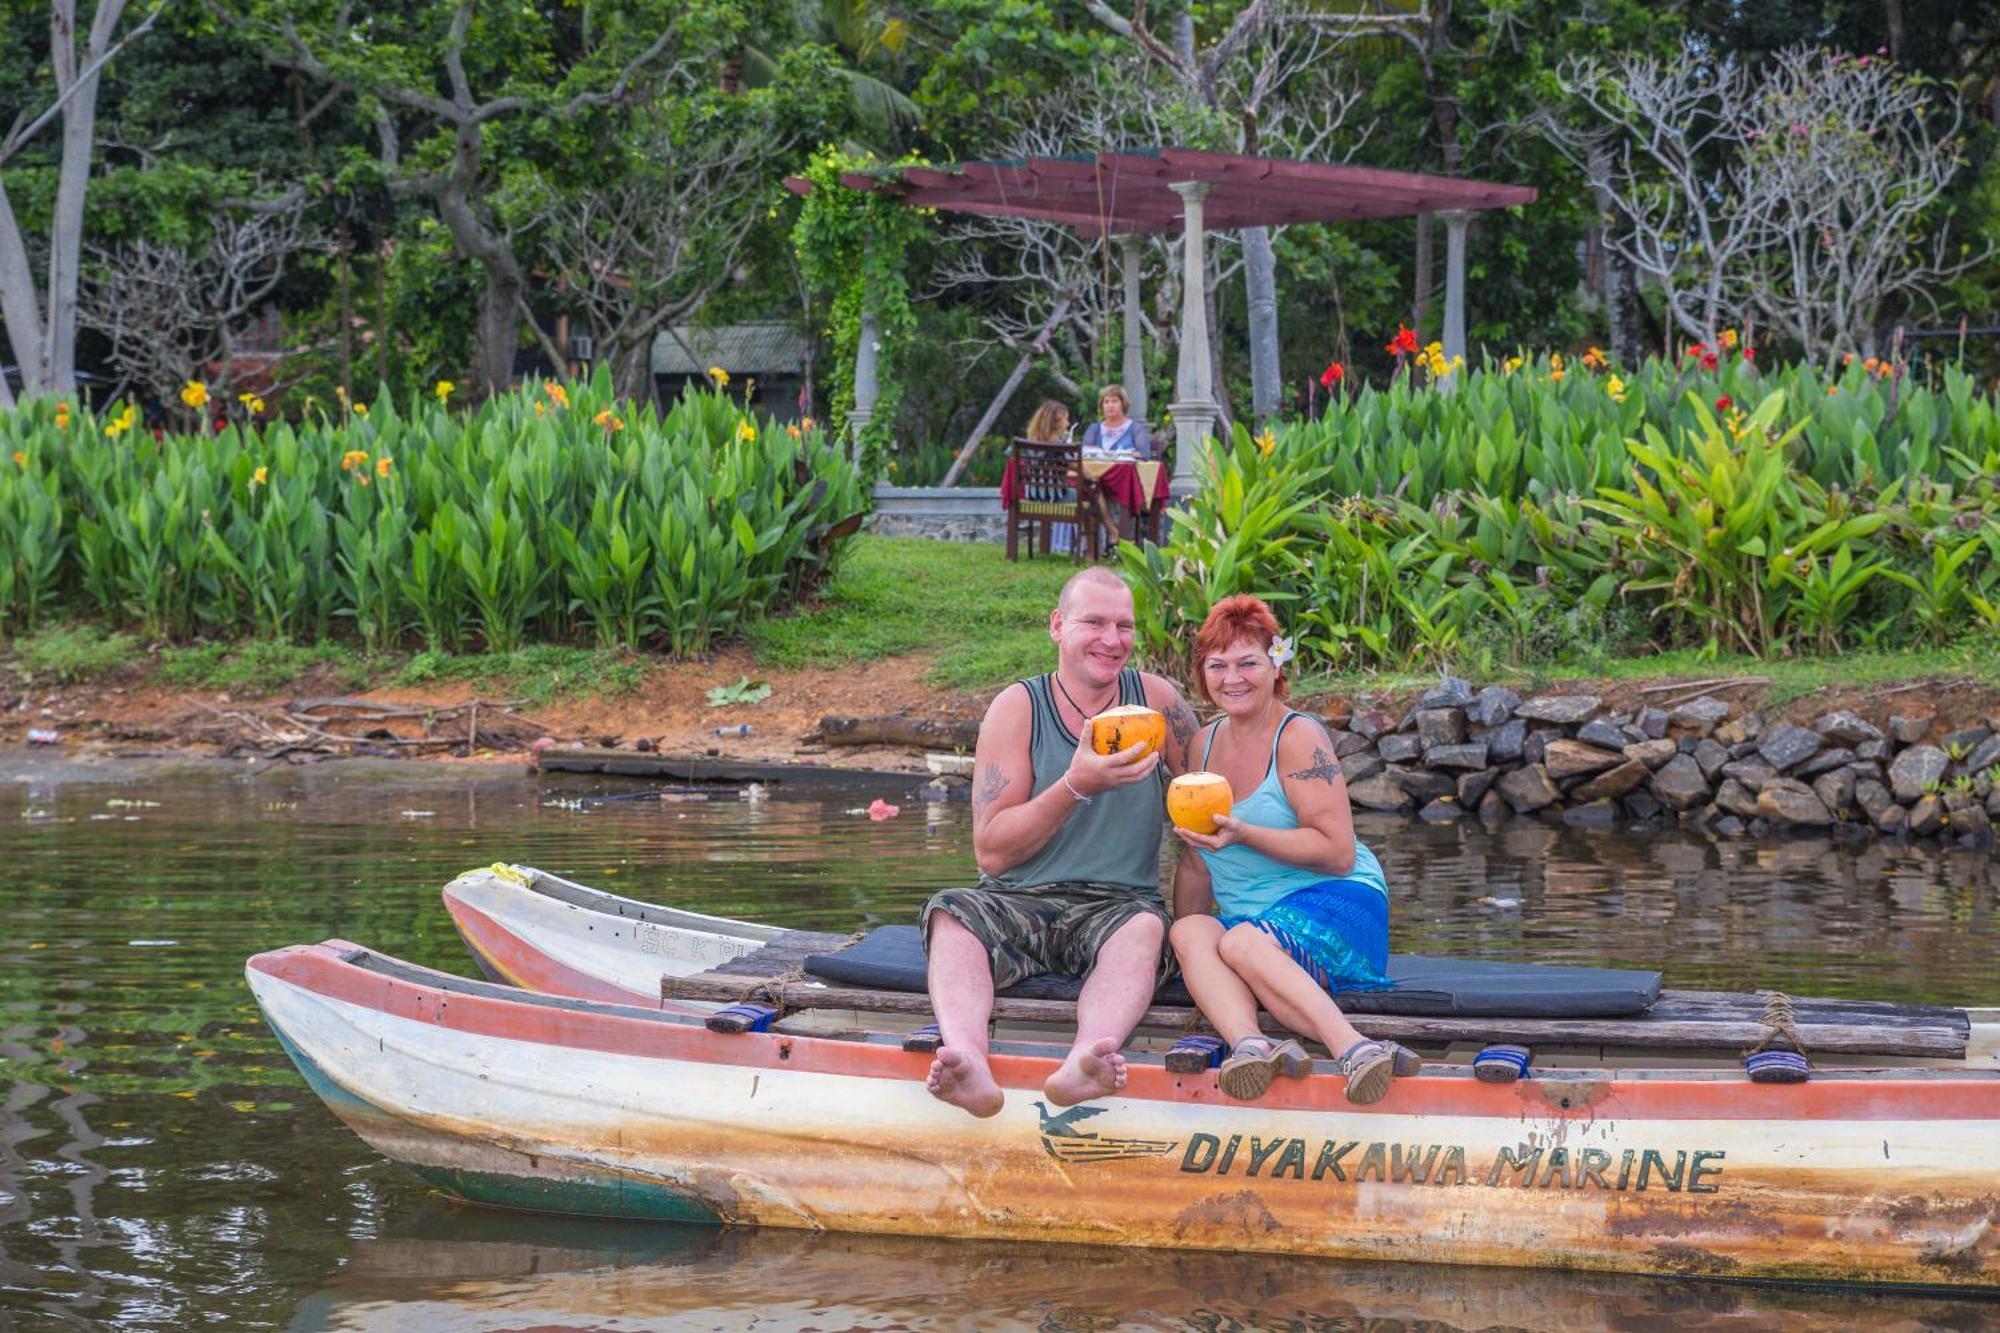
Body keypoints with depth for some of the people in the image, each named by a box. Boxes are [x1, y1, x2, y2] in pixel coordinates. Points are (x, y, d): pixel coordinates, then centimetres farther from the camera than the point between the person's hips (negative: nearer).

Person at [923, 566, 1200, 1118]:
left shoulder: (1154, 699, 5)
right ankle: (968, 1059, -57)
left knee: (1145, 928, -33)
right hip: (1017, 904, 0)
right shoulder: (1018, 707, 1)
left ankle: (1085, 1061, -60)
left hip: (1116, 906, 0)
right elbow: (991, 852, -4)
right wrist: (1076, 786, -18)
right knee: (951, 913, -31)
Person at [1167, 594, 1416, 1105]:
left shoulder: (1298, 737, -6)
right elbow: (1197, 862, 22)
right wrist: (1186, 944, 13)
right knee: (1191, 933, -28)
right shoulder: (1203, 745, 15)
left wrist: (1244, 835, -21)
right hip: (1252, 921, 6)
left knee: (1243, 943, -36)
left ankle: (1356, 1048, -53)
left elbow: (1338, 852, -13)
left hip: (1333, 906, -6)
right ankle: (1248, 1044, -54)